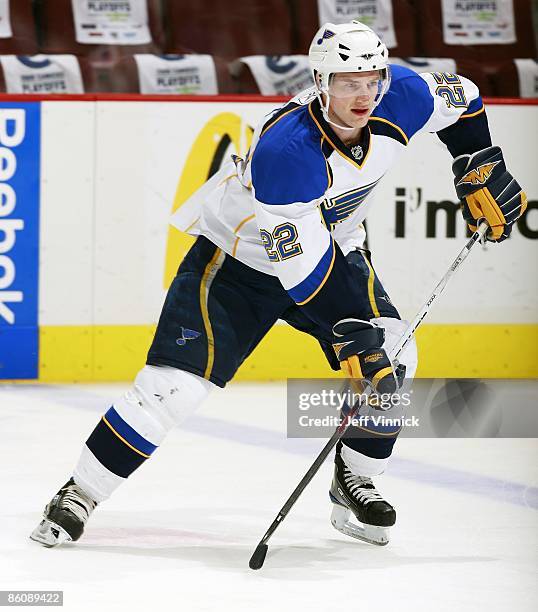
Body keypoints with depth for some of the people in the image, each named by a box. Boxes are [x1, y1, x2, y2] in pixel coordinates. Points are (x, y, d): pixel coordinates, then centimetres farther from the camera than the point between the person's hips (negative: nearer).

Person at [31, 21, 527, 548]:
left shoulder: (400, 100, -20)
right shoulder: (284, 149, -37)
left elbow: (460, 100, 4)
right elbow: (304, 267, -35)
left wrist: (482, 174, -1)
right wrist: (352, 337, -36)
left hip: (334, 246, 6)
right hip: (238, 256, -6)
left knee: (394, 359, -12)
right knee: (174, 385, -15)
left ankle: (354, 482, 9)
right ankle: (79, 495, -2)